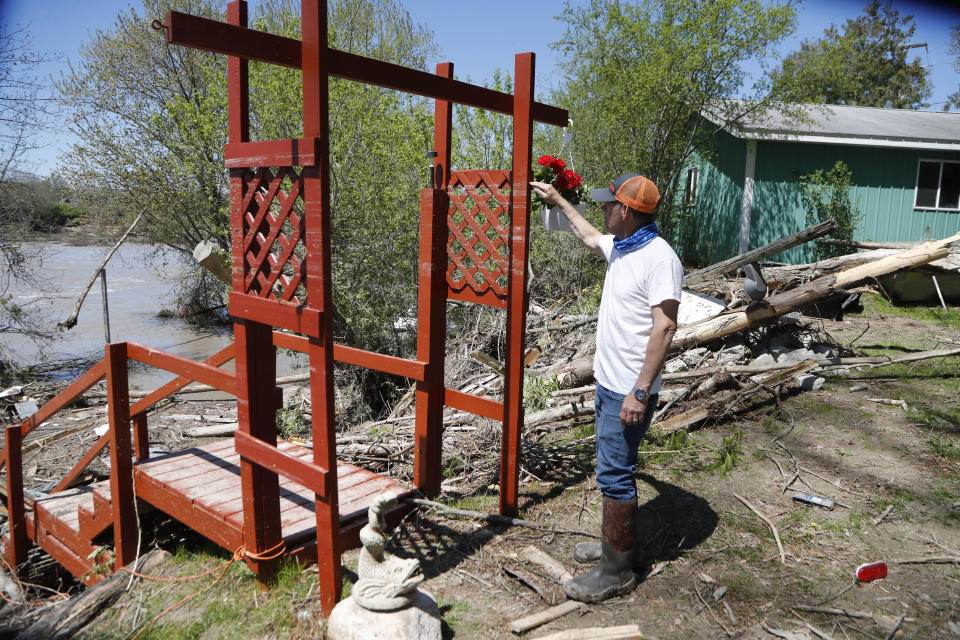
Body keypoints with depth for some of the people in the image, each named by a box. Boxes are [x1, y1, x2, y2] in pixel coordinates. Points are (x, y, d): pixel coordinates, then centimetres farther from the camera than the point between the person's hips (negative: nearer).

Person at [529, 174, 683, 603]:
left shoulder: (658, 258, -19)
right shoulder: (619, 247, 9)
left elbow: (664, 328, -24)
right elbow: (589, 236, 33)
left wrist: (640, 391, -26)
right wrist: (558, 202, 39)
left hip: (629, 392, -10)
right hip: (608, 383, 10)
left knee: (614, 475, -3)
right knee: (615, 468, 20)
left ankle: (616, 571, 11)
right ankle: (620, 539, 38)